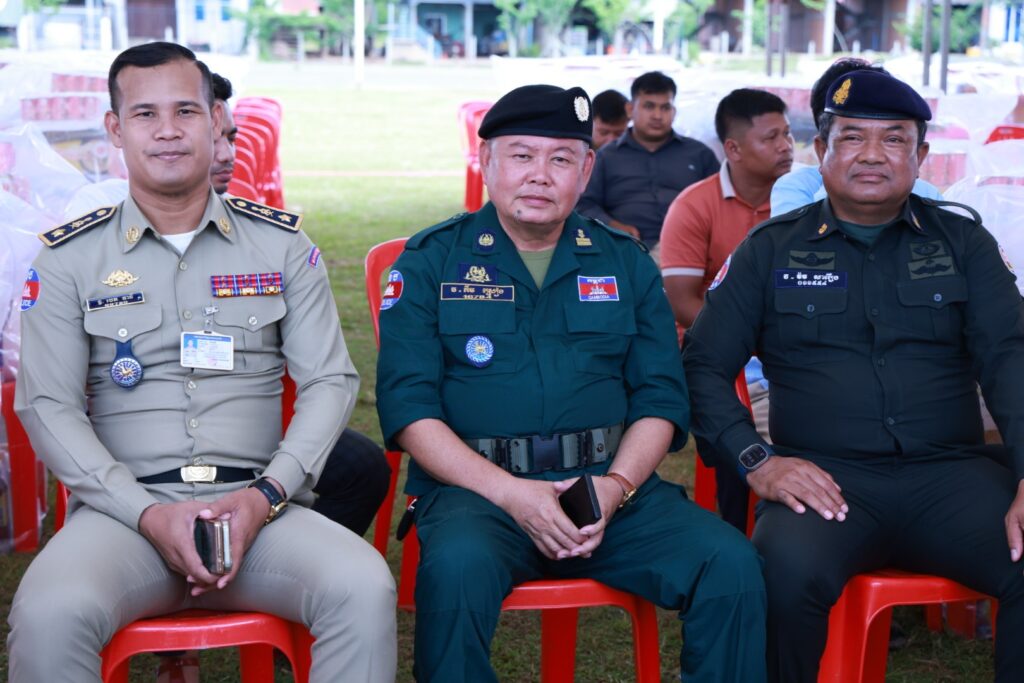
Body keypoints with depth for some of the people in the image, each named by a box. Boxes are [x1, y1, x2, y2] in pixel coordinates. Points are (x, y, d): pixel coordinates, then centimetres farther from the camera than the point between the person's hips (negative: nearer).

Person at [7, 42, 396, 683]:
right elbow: (48, 406, 2)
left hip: (257, 506, 1)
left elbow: (332, 380, 7)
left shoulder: (282, 243, 10)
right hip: (124, 507, 0)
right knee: (48, 616, -33)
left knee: (364, 588, -29)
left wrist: (266, 496, -9)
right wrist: (149, 515, -11)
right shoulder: (71, 257, 8)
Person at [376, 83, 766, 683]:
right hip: (477, 487, -2)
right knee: (457, 567, -35)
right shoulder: (432, 262, 6)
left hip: (612, 483, 3)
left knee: (732, 564, -21)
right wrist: (510, 494, -14)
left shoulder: (627, 263, 15)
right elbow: (408, 406, -3)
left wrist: (615, 487, -10)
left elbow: (661, 398, 10)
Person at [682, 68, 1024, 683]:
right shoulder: (771, 250, 12)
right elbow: (704, 366, 8)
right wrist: (757, 461, -10)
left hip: (951, 471, 1)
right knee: (787, 572, -34)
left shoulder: (963, 242, 15)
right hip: (827, 475, -1)